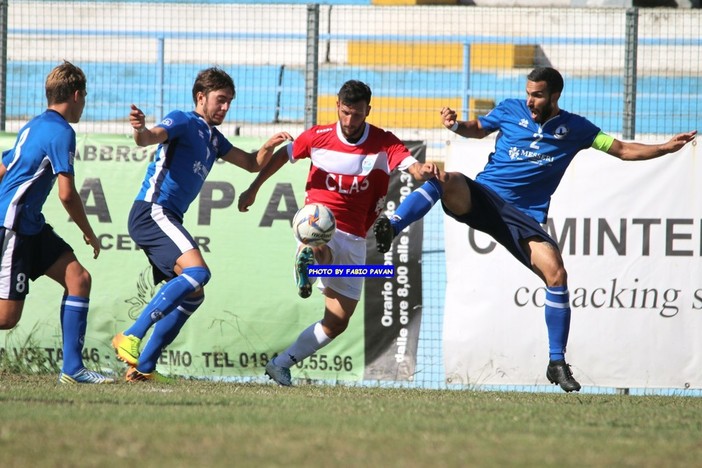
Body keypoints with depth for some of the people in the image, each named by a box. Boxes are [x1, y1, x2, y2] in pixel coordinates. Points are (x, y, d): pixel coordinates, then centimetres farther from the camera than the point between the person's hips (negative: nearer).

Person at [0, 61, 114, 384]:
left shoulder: (33, 126, 16)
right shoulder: (61, 132, -13)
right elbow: (67, 194, -15)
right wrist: (89, 235, -3)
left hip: (31, 225, 10)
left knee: (79, 278, 1)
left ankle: (72, 368, -1)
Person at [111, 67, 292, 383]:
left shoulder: (213, 138, 22)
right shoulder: (183, 122, -5)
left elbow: (252, 164, 27)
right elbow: (150, 138, -23)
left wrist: (269, 147, 5)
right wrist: (140, 130, -48)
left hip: (166, 220, 10)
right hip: (151, 211, -10)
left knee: (192, 295, 9)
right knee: (197, 271, -26)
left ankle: (143, 366, 8)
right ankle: (130, 337, -29)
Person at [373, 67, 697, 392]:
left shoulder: (574, 128, 7)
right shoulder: (510, 110, 6)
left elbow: (624, 150, 11)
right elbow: (477, 129, 24)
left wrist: (667, 147, -2)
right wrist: (455, 125, 2)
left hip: (522, 215, 1)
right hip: (479, 195, -1)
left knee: (556, 273, -16)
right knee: (447, 181, -35)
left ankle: (557, 363, -4)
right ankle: (390, 229, -42)